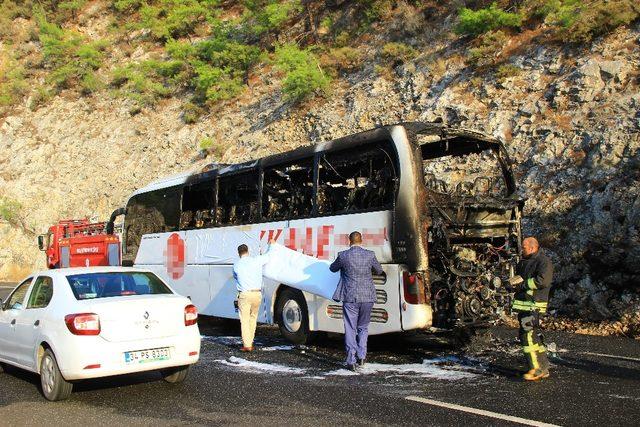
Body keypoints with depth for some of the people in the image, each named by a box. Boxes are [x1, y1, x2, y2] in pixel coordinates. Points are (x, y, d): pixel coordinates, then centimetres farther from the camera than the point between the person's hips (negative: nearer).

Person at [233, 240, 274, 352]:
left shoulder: (236, 265, 2)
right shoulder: (257, 260, 2)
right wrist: (271, 244, 35)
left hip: (244, 295, -2)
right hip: (257, 294, 2)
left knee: (245, 320, 1)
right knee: (253, 318, 16)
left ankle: (247, 345, -3)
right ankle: (250, 342, 21)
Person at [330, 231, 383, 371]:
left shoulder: (343, 255, -8)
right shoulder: (370, 255, -4)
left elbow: (333, 268, 11)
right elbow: (379, 271, 13)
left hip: (350, 298, -2)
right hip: (367, 297, 2)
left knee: (350, 329, 6)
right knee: (363, 328, 19)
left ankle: (351, 360, 5)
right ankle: (361, 357, 15)